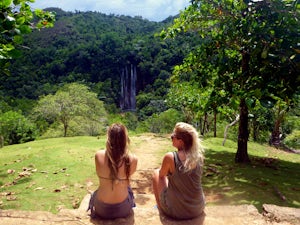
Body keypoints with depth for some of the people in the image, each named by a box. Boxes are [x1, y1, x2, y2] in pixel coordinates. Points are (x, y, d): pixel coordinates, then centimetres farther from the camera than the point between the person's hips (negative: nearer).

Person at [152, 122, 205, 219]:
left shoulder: (170, 157, -22)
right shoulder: (199, 156, -10)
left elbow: (161, 175, 0)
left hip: (175, 211, -4)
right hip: (198, 209, 4)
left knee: (156, 173, 15)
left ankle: (160, 207, 28)